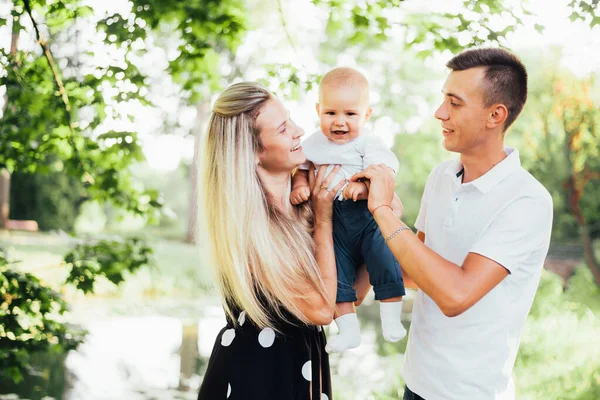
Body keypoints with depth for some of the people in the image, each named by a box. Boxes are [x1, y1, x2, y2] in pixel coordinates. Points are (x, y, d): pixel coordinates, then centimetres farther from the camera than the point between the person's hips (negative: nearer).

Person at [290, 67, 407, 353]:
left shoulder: (370, 144, -10)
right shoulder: (314, 144, 4)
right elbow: (301, 170, 14)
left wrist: (364, 187, -39)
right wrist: (299, 187, -8)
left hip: (367, 216, -4)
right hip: (332, 222, 4)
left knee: (385, 259, -18)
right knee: (335, 272, 1)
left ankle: (391, 320, 0)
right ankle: (349, 329, 12)